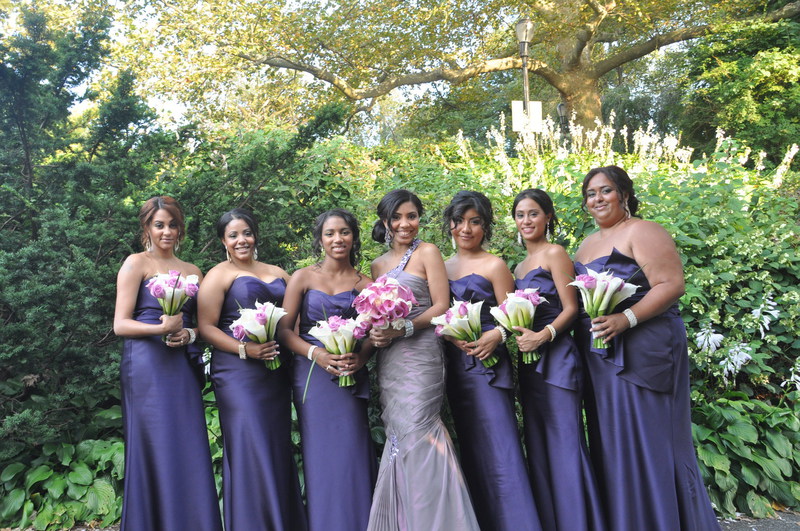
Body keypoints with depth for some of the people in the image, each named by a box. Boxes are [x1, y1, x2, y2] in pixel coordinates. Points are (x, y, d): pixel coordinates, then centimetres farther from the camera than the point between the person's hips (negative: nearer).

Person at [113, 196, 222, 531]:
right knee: (155, 451, -1)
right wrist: (162, 328, -18)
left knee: (190, 451, 5)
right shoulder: (137, 263, 2)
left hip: (183, 367, 5)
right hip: (147, 366, -4)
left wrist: (189, 333, -3)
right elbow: (120, 324, -4)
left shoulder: (192, 271, 16)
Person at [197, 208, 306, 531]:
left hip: (277, 375, 5)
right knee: (249, 451, -4)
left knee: (279, 449, 9)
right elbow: (206, 327, -8)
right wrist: (244, 349, -19)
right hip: (238, 374, -5)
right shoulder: (219, 275, 0)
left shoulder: (277, 273, 16)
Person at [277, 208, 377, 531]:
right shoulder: (303, 278, 4)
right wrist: (316, 353, -16)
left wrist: (361, 356, -17)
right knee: (321, 455, 4)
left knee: (351, 453, 1)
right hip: (312, 375, 0)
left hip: (352, 379, 1)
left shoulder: (364, 284, 6)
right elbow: (284, 328, -1)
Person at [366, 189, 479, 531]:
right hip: (387, 358, 5)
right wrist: (375, 334, -3)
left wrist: (403, 329, -18)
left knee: (417, 431, -8)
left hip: (420, 352, -5)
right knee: (398, 435, 5)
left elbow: (441, 306, -7)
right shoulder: (378, 265, 17)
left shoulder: (427, 253, 0)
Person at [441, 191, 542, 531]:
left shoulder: (494, 266, -2)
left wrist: (495, 336, -23)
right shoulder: (441, 267, 12)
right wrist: (450, 335, -7)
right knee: (471, 453, 13)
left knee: (500, 456, -8)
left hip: (488, 365, -5)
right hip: (454, 368, 6)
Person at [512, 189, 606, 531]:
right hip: (529, 362, 8)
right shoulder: (519, 267, 17)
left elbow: (570, 309, -10)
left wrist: (543, 336, -24)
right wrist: (519, 336, 0)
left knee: (565, 445, -5)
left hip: (557, 358, -7)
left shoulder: (554, 254, -3)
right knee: (538, 448, 11)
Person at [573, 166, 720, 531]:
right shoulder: (586, 244, 16)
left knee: (648, 444, -1)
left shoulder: (641, 232, -7)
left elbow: (672, 285, -16)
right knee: (611, 445, 13)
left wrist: (625, 319, -26)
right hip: (599, 358, 8)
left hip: (642, 353, -7)